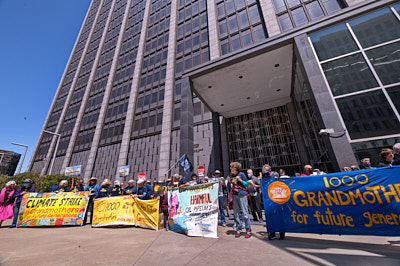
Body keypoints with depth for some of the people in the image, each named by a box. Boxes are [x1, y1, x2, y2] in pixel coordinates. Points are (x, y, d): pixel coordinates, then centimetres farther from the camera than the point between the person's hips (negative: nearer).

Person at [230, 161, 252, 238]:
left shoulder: (241, 174, -8)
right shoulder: (232, 175, 9)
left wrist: (240, 180, -16)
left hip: (242, 194, -6)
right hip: (235, 195, 6)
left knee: (245, 213, 0)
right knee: (236, 213, 10)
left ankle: (248, 231, 13)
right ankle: (238, 230, 23)